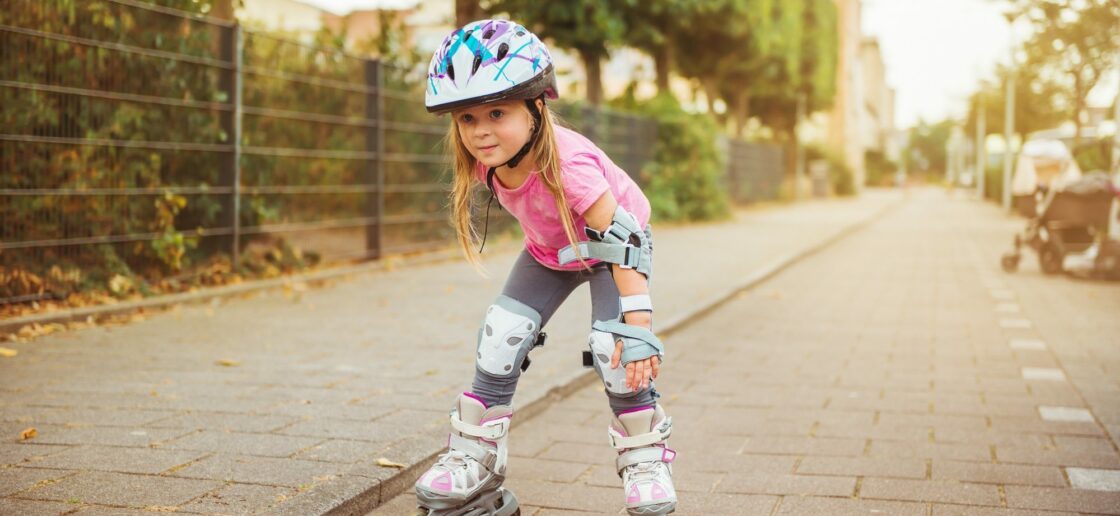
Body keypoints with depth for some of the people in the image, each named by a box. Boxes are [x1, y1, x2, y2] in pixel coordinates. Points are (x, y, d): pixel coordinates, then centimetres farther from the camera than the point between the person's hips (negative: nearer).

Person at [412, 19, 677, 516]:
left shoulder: (567, 163, -41)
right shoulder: (486, 160, -21)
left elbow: (621, 239, -39)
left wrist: (637, 323, -41)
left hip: (611, 242, -5)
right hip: (550, 250, 6)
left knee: (615, 350, -22)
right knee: (500, 337, -7)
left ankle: (645, 457, -1)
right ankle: (475, 458, 5)